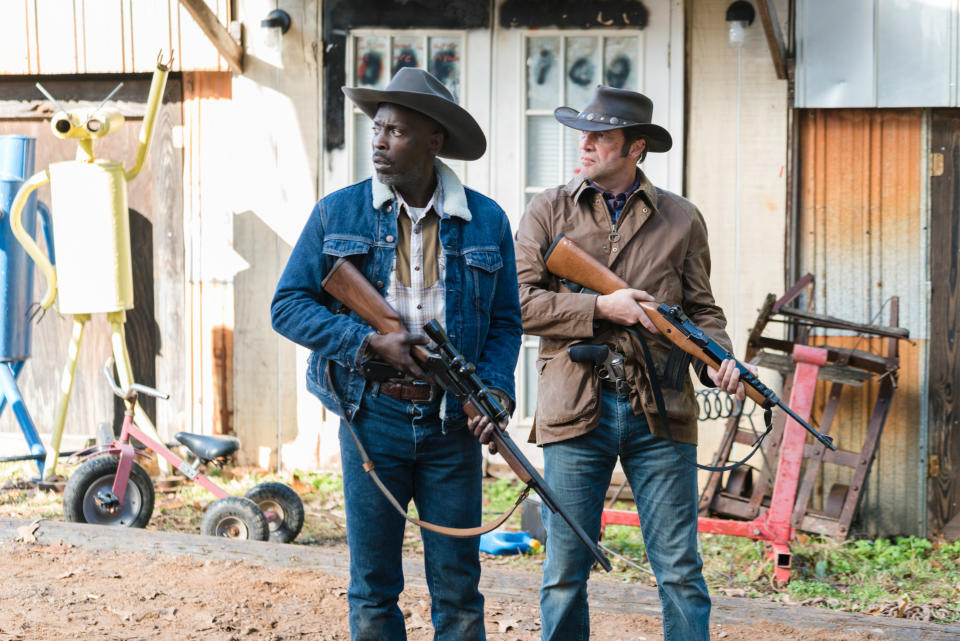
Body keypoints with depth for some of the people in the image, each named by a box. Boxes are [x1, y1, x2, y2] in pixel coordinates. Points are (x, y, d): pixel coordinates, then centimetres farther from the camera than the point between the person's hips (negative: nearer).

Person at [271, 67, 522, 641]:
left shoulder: (486, 222, 3)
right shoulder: (337, 214, 1)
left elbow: (505, 322, 7)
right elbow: (289, 305, 0)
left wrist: (495, 389, -11)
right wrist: (370, 342, -13)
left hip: (452, 422, 0)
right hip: (372, 417, 0)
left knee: (458, 588, 6)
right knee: (373, 590, 6)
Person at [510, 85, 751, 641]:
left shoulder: (681, 219, 9)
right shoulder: (549, 212, 7)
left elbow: (702, 309, 10)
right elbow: (521, 302, -2)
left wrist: (717, 362, -10)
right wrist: (601, 308, -12)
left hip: (660, 414, 0)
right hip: (576, 413, 0)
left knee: (681, 572, 3)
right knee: (565, 574, 6)